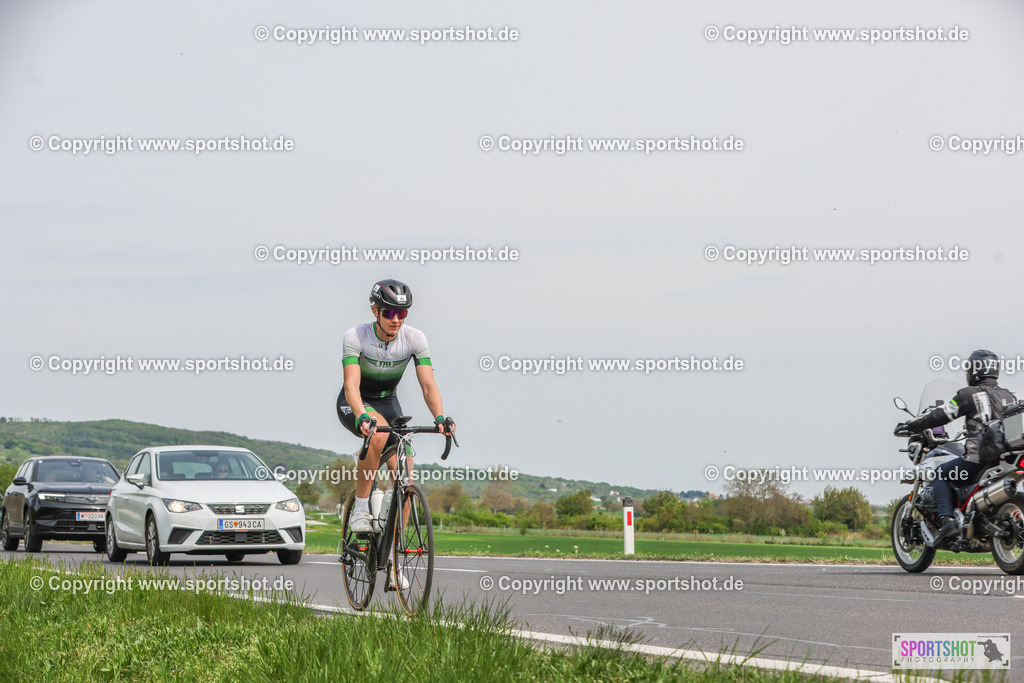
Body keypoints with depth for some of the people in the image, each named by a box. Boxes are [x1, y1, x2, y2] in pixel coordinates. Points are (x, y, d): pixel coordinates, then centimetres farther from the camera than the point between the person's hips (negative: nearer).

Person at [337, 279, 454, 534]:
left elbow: (428, 384, -24)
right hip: (353, 405, -3)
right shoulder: (355, 336, -26)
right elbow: (351, 384, -36)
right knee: (379, 431, -38)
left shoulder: (414, 338, -18)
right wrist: (363, 417, -55)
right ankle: (360, 509, -28)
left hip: (387, 402, 4)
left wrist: (440, 417, -43)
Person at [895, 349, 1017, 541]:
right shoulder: (1009, 396, 16)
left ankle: (948, 521, -8)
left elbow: (941, 415, -1)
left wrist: (909, 425, 11)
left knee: (939, 475, 10)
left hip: (978, 457, -6)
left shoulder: (969, 395, -1)